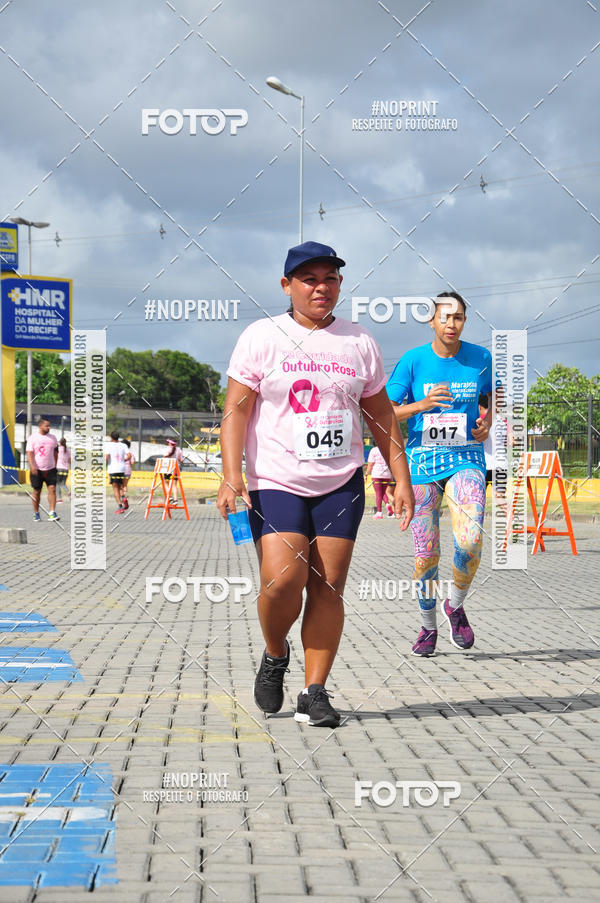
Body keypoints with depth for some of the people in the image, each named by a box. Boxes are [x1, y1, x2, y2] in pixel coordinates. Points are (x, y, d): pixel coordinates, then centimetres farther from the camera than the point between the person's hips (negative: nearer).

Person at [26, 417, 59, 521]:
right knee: (37, 491, 5)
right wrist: (32, 467, -21)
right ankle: (36, 514, 19)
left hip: (50, 469, 2)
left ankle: (52, 513, -14)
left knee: (52, 489, -12)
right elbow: (29, 453, -9)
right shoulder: (33, 438, -2)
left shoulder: (52, 437, 9)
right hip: (37, 470, -2)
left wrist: (55, 465, 16)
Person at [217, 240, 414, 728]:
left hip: (341, 484, 3)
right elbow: (236, 409, -4)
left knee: (328, 587, -2)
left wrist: (402, 479, 9)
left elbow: (382, 416, 15)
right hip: (275, 482, -2)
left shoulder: (359, 342, 9)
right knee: (283, 578, -17)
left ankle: (314, 692, 6)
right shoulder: (261, 337, 0)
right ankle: (275, 655, 13)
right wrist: (232, 473, -17)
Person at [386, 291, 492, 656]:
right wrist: (423, 405, -21)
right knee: (426, 553, 1)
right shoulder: (413, 361, -5)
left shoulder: (480, 358, 1)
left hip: (466, 460, 0)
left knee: (471, 541, -20)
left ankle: (456, 606, 7)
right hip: (423, 461, 0)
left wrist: (488, 423, 0)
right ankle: (428, 627, 22)